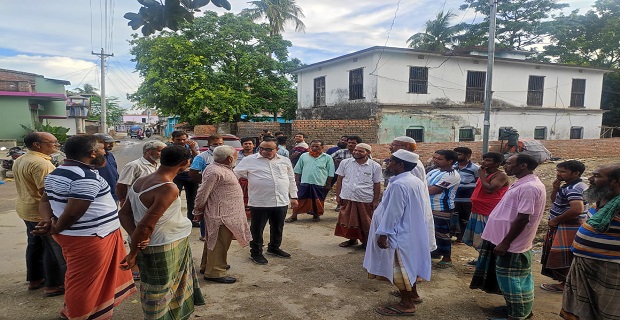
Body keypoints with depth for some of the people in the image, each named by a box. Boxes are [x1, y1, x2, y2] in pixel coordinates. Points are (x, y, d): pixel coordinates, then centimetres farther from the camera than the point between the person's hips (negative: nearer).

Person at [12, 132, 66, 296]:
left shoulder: (20, 160, 10)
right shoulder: (40, 163, -24)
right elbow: (46, 191, -27)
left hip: (26, 208, 10)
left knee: (35, 244, 20)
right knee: (55, 249, 0)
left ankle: (35, 279, 31)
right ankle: (54, 285, 7)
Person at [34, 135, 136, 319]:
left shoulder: (57, 173, 9)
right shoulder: (87, 177, -24)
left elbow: (45, 200, 11)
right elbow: (72, 213, -26)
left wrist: (50, 220, -5)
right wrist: (55, 229, -10)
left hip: (73, 235, 10)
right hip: (89, 238, -10)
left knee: (80, 279, 27)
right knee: (85, 281, 8)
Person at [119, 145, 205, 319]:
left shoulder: (141, 181, -1)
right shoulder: (168, 188, -27)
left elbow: (124, 213, 0)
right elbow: (146, 225, -26)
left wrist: (135, 238, -12)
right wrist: (132, 255, -14)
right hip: (164, 249, -9)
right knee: (159, 292, 10)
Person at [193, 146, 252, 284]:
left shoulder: (223, 169, 10)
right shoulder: (215, 172, -23)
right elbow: (202, 194, -18)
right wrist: (198, 212, -7)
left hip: (225, 213, 10)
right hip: (221, 215, -10)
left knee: (213, 241, 20)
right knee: (219, 243, -2)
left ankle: (207, 266, 34)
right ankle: (214, 272, 8)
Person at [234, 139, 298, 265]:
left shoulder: (285, 161, 9)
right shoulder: (249, 160, -2)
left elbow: (291, 179, 15)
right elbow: (235, 174, 3)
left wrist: (293, 197, 15)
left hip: (282, 201, 4)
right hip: (259, 202, -3)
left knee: (278, 227, 17)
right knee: (257, 228, 7)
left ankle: (274, 248, 37)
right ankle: (256, 252, 23)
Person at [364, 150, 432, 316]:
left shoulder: (398, 185, -26)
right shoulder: (416, 182, 6)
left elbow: (393, 213, -25)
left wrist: (383, 233, -18)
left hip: (399, 234, -10)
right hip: (412, 231, 10)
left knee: (399, 268, 2)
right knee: (408, 264, 22)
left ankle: (406, 304, 12)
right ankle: (412, 294, 36)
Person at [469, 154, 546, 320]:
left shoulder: (529, 187, -22)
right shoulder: (522, 184, 10)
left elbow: (523, 219, -25)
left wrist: (505, 243, -21)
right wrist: (503, 241, 20)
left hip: (512, 245, -10)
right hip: (514, 243, 10)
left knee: (512, 280, 3)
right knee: (517, 280, 20)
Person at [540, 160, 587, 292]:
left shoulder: (574, 188, -21)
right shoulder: (569, 186, 11)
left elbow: (577, 209, -34)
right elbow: (554, 201, 20)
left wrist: (555, 220, -23)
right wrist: (555, 189, 0)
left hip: (568, 228, -11)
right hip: (561, 227, 11)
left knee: (563, 257, -1)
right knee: (561, 256, 19)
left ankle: (564, 284, 10)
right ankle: (564, 281, 30)